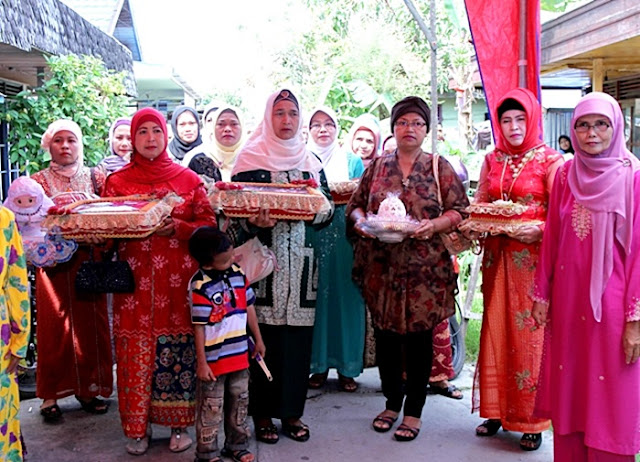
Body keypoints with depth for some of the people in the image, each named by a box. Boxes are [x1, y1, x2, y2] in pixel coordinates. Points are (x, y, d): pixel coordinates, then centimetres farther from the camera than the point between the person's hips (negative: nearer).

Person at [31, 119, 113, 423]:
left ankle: (88, 388, 18)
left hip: (89, 263, 2)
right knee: (54, 328, 0)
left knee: (91, 325, 4)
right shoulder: (38, 181, 5)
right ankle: (51, 395, 11)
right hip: (54, 264, -2)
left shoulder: (96, 178, 8)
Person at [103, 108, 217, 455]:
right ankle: (138, 427, 16)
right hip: (135, 279, 1)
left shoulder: (187, 179, 6)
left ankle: (178, 424, 17)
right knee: (136, 350, 1)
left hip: (178, 279, 0)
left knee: (178, 348, 2)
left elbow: (208, 223, 4)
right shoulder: (117, 181, 8)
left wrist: (178, 227, -13)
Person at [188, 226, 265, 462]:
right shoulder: (200, 286, -19)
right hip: (214, 359, -6)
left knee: (239, 402, 18)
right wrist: (201, 362, -15)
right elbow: (199, 327, -17)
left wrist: (258, 340, 13)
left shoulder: (238, 274, 0)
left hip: (240, 354, 6)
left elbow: (249, 308, 9)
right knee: (211, 409, 7)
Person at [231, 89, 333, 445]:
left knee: (298, 335, 3)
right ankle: (263, 413, 11)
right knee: (264, 334, -3)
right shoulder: (250, 158, 3)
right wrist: (254, 221, -23)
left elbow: (327, 211, 11)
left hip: (301, 259, 3)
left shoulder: (311, 161, 14)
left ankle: (292, 411, 16)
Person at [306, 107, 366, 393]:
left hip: (345, 239, 0)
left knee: (346, 297, 0)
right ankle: (318, 365, 13)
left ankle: (347, 367, 9)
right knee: (315, 299, 1)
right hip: (311, 238, 0)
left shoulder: (353, 161, 12)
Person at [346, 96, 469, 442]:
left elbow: (459, 210, 1)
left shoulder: (439, 167, 4)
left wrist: (434, 225, -17)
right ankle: (392, 401, 28)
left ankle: (413, 410, 18)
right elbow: (355, 203, 14)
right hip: (381, 267, 3)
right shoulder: (377, 166, 11)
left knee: (418, 338, 3)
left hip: (425, 267, -2)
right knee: (385, 335, 9)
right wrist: (360, 220, -7)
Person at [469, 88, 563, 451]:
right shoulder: (492, 160, 11)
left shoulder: (550, 160, -4)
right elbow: (478, 206, 14)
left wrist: (538, 231, -24)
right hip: (497, 256, 5)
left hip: (534, 256, -4)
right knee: (496, 331, 8)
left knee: (530, 335, -1)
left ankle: (532, 421, 11)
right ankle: (496, 411, 21)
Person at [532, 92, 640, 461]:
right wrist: (542, 294, 8)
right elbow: (552, 239, 9)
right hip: (567, 300, 4)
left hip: (610, 302, -4)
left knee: (609, 402, 4)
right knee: (567, 390, 13)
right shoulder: (566, 175, 6)